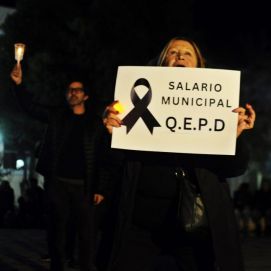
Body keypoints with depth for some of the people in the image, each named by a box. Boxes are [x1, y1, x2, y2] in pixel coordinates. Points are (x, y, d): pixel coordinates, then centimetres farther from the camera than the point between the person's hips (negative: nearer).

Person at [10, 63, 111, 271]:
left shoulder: (96, 122, 4)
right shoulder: (56, 115, 10)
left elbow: (102, 157, 2)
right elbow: (31, 106, 1)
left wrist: (101, 188, -5)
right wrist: (19, 84, -16)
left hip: (83, 185, -1)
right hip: (57, 183, 2)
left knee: (86, 232, -2)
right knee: (57, 230, 6)